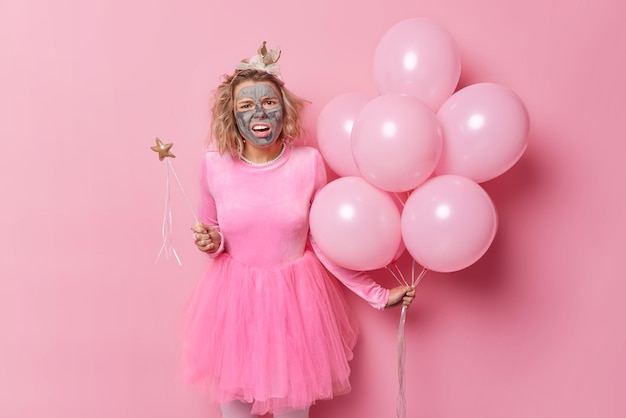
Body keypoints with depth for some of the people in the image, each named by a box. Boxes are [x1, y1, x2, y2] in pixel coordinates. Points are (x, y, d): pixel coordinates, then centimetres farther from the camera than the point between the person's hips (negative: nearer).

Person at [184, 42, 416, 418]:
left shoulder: (309, 162, -11)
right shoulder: (215, 166, -8)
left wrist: (377, 294, -4)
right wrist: (212, 242, -14)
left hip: (296, 298, 0)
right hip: (235, 299, 1)